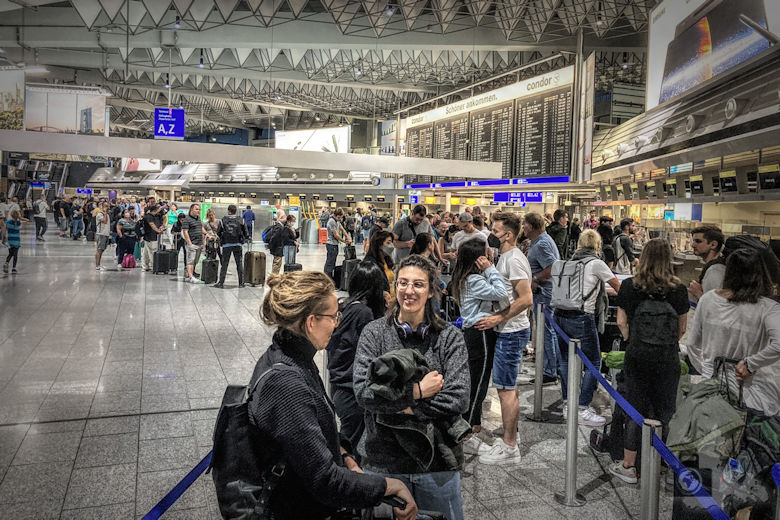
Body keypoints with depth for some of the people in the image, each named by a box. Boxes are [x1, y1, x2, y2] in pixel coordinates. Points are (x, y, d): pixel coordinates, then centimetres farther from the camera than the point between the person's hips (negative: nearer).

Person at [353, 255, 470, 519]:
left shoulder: (450, 337, -4)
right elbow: (363, 391, -14)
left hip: (438, 462, 0)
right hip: (383, 461, 0)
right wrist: (417, 391, -16)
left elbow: (459, 399, -13)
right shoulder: (374, 333, -4)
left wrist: (404, 407, -15)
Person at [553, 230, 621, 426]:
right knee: (594, 363, 2)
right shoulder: (596, 263, -4)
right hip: (581, 318, -7)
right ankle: (582, 410, 1)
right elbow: (618, 287, 10)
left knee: (565, 359, 14)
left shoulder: (571, 261, 13)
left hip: (561, 315, 7)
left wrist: (608, 290, 42)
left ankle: (568, 404, 21)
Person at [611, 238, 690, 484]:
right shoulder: (678, 290, -4)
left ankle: (628, 466, 17)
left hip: (637, 356, 0)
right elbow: (682, 329, 5)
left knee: (636, 410, 10)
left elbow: (622, 322, 2)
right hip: (668, 360, 0)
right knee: (662, 413, 12)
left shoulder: (628, 287, -4)